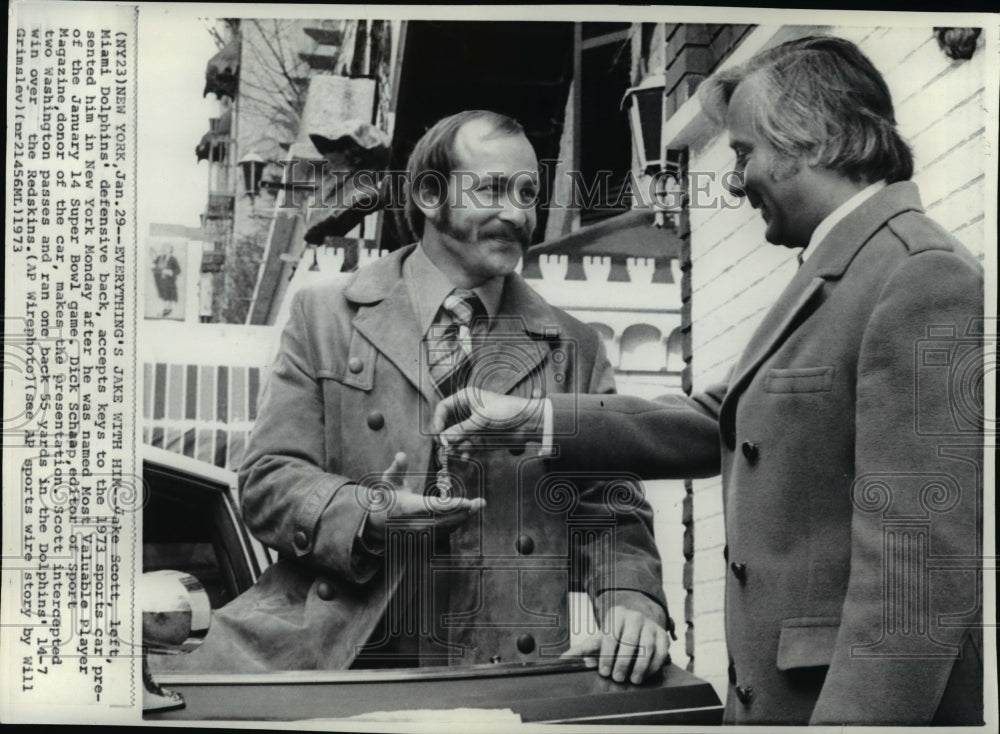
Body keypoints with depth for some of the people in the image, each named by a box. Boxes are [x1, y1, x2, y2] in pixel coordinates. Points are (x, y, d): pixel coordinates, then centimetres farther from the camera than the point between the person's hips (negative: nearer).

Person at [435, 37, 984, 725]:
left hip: (860, 699, -9)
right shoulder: (837, 278, 13)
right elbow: (720, 423, 16)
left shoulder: (926, 279, -18)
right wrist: (530, 418, 13)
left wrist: (853, 716, -25)